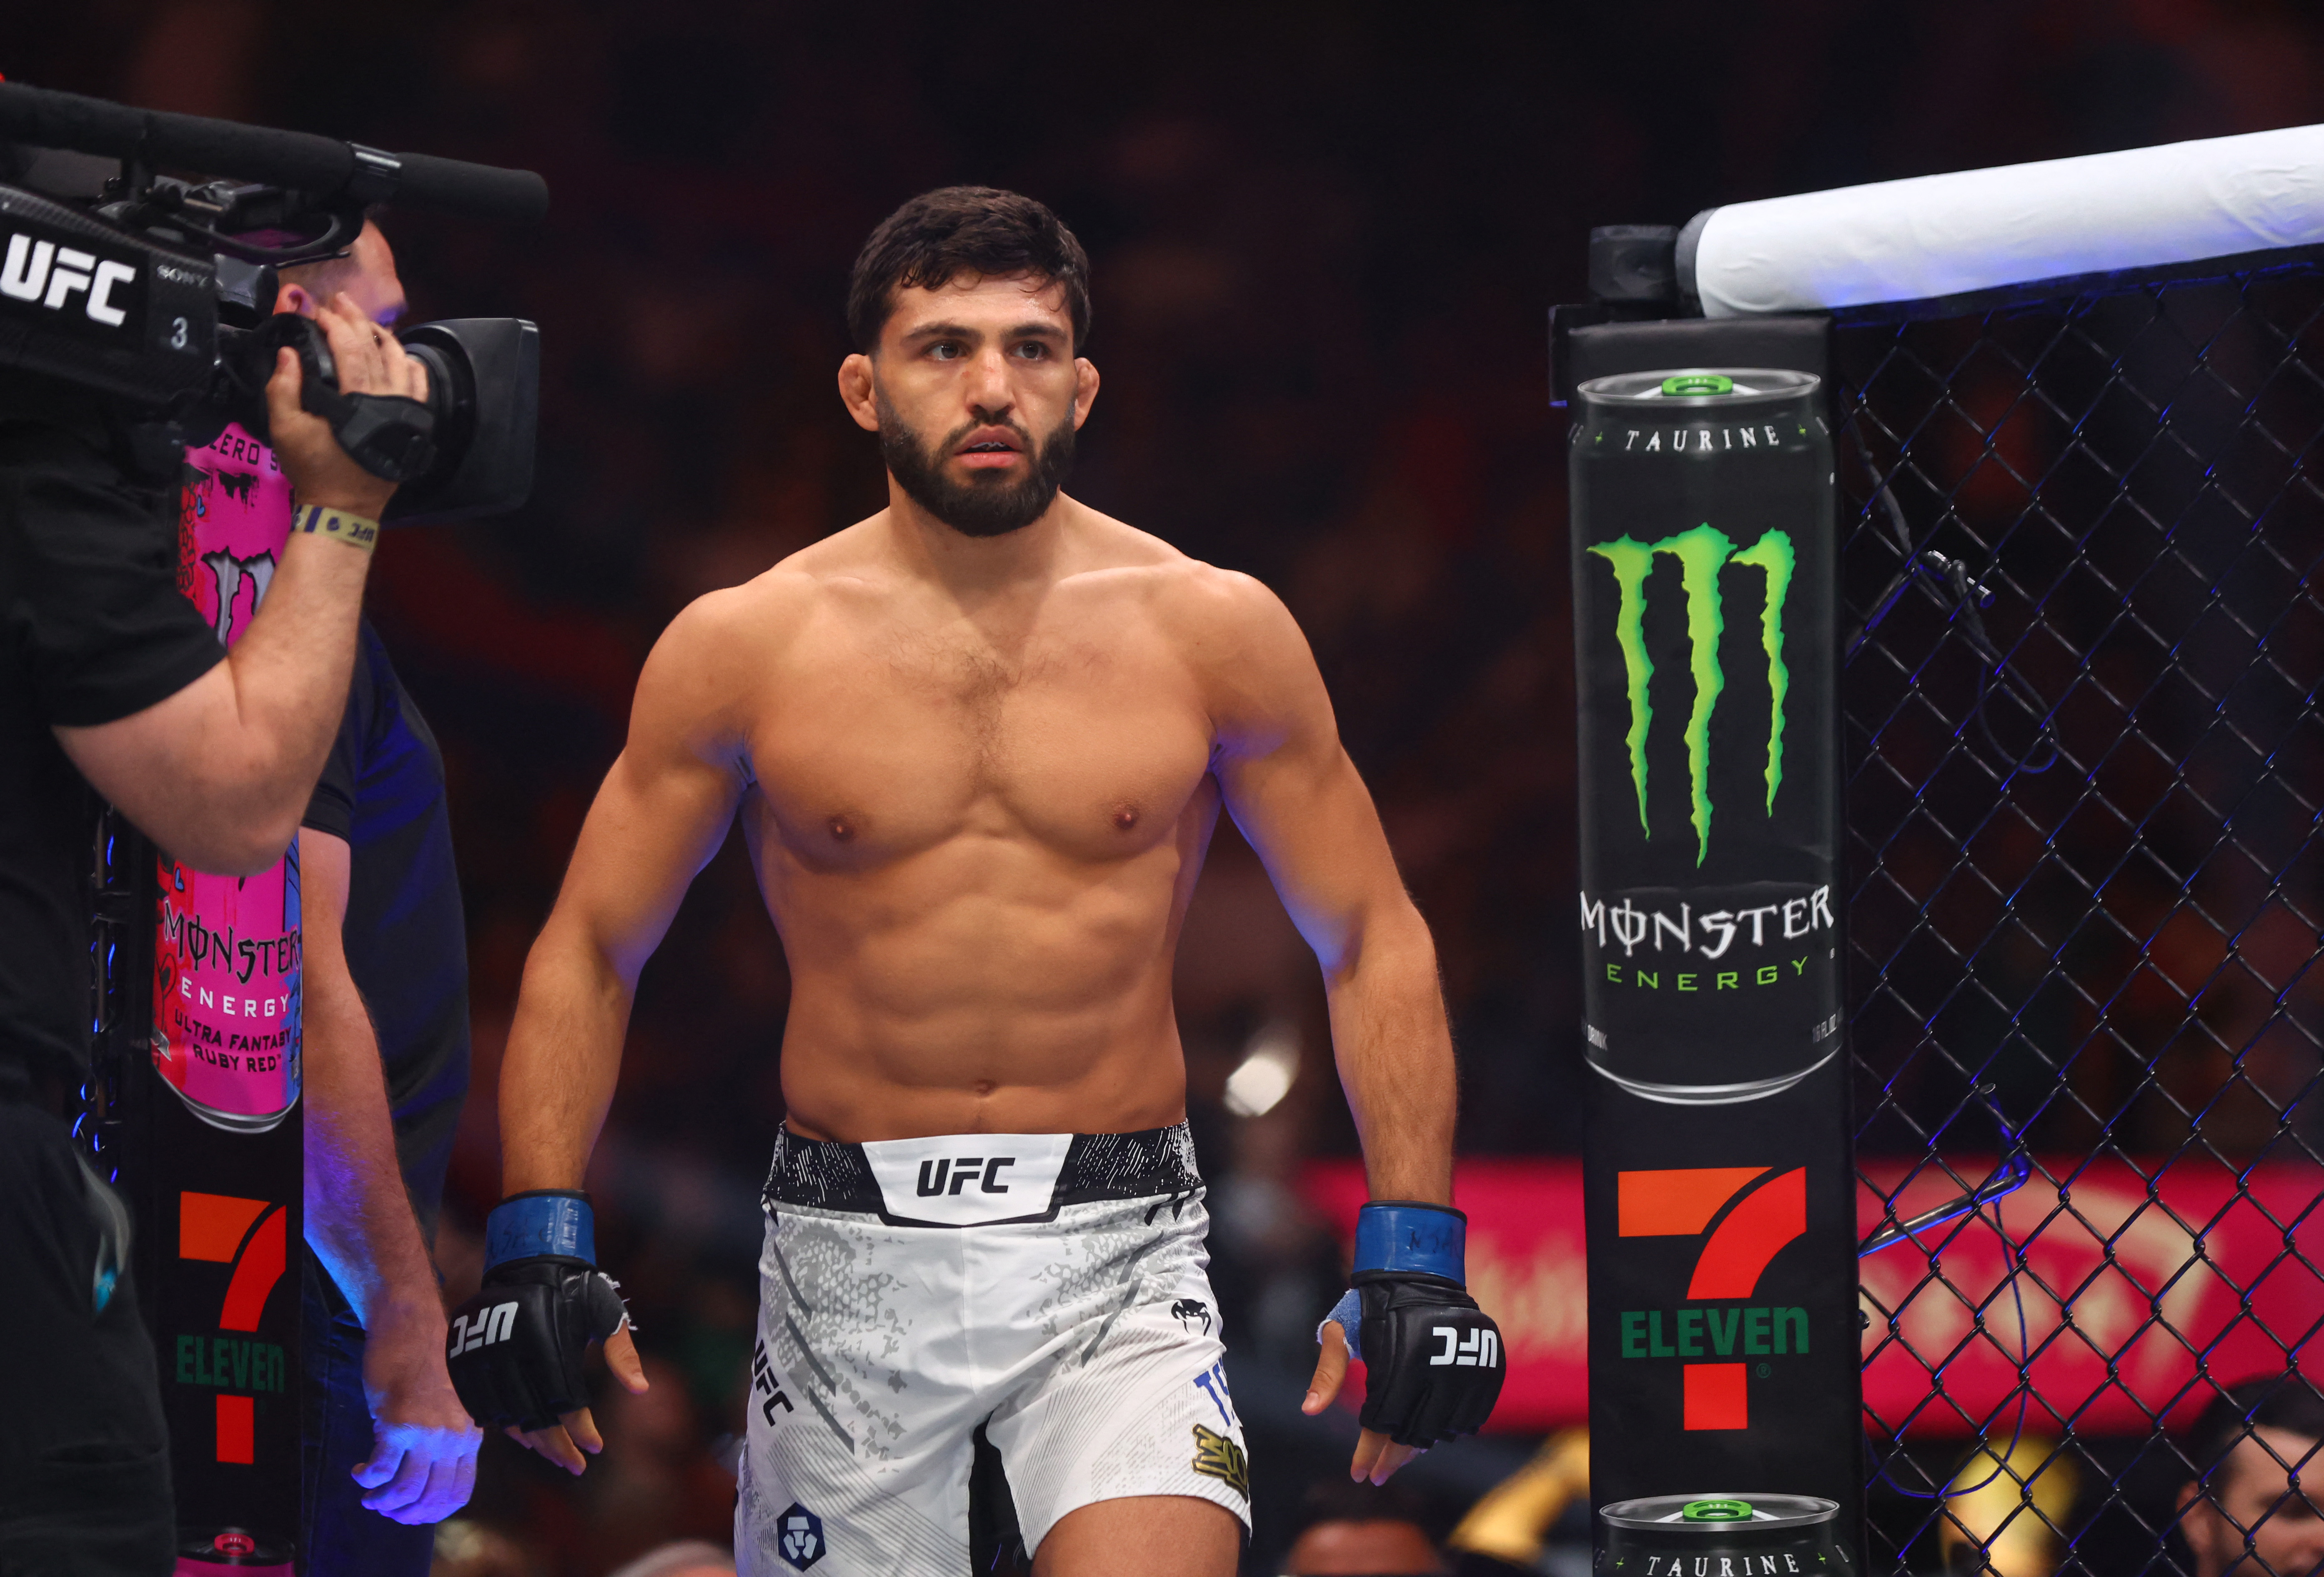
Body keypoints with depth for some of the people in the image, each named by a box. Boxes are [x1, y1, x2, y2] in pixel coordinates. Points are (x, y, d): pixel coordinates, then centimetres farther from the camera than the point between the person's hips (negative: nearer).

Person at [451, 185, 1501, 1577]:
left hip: (1121, 1255, -1)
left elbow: (1375, 946, 7)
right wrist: (539, 1242, -3)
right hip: (850, 1254, 1)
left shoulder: (1214, 631, 1)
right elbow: (589, 954, 8)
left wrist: (1413, 1256, -1)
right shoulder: (742, 649, 1)